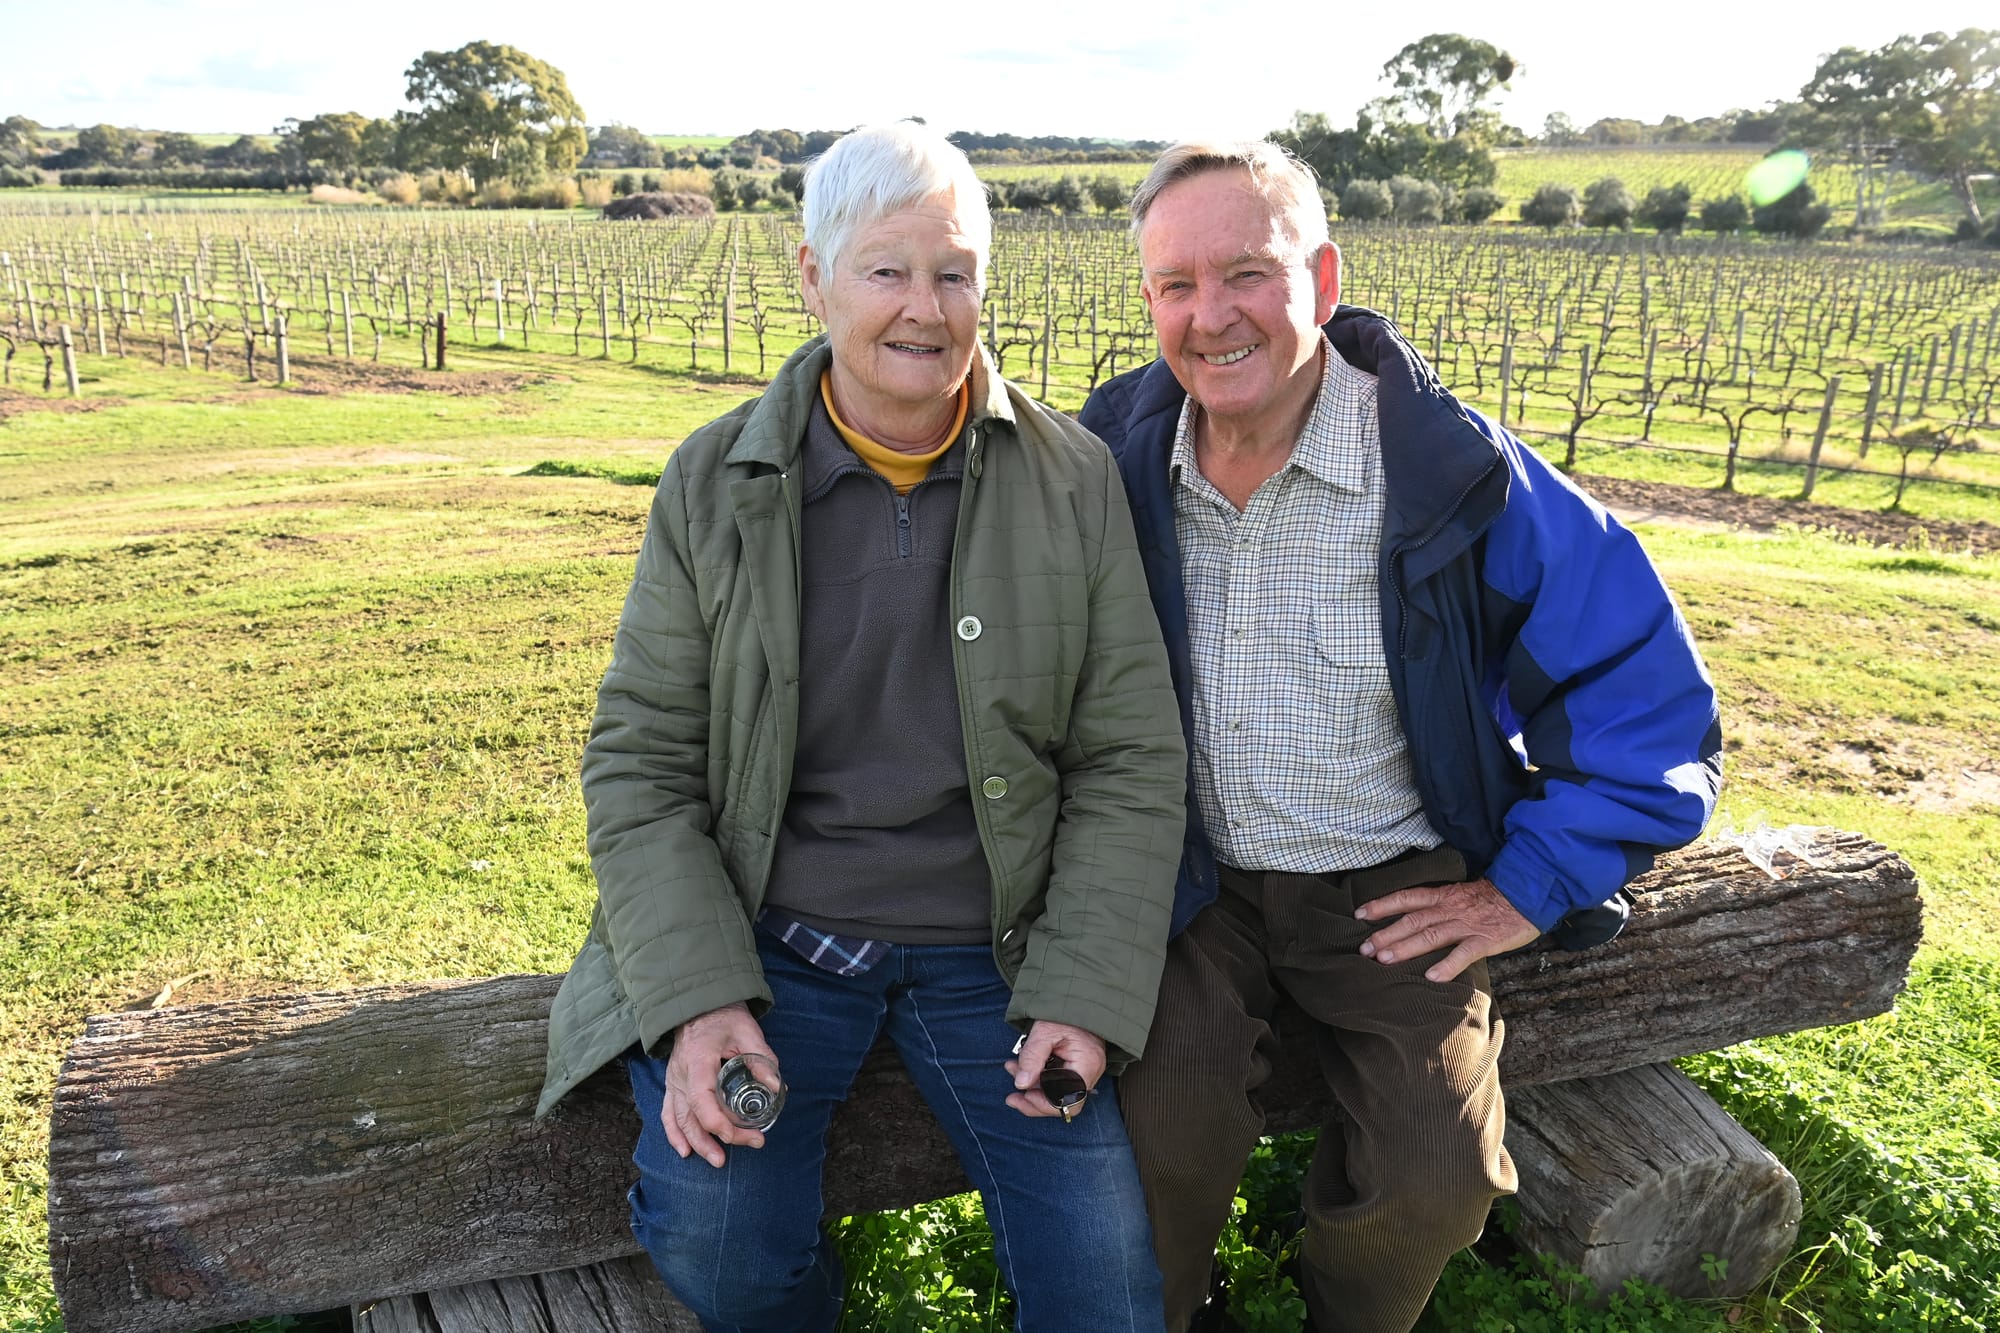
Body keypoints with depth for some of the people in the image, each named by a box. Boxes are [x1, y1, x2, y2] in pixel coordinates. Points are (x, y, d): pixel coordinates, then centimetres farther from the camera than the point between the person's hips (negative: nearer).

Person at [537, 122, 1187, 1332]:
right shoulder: (716, 483, -1)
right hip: (765, 935, 0)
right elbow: (639, 762, 0)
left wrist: (1085, 996, -9)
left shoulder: (1075, 481, -1)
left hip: (991, 944, 1)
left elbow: (1132, 760, 0)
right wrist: (698, 998, -12)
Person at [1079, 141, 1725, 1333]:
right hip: (1187, 877, 1)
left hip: (1393, 889, 0)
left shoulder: (1454, 470, -15)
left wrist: (1530, 888, -8)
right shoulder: (1115, 456, -7)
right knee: (1166, 1133, -21)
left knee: (1437, 1180, -13)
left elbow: (1644, 687, -9)